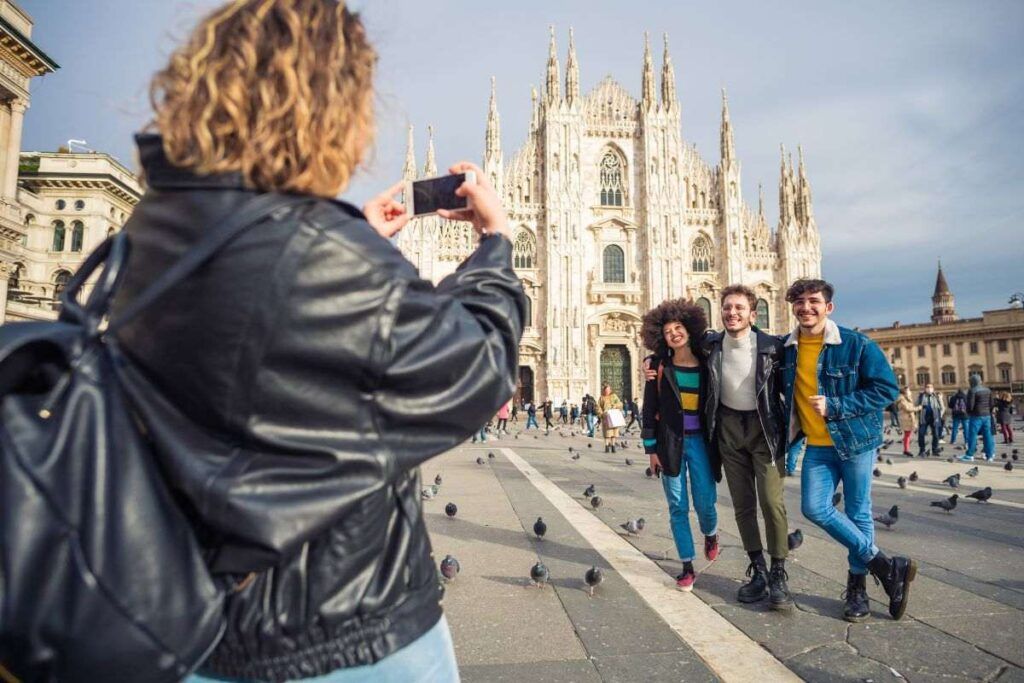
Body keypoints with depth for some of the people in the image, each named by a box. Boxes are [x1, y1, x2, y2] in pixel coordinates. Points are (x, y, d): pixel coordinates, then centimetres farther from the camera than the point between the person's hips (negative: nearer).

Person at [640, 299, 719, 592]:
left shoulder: (706, 365, 4)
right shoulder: (660, 366, 0)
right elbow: (649, 409, 0)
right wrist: (651, 448, -4)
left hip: (700, 441, 1)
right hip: (670, 442, 0)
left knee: (705, 503, 0)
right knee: (678, 507, 3)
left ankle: (710, 535, 36)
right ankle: (687, 567, 15)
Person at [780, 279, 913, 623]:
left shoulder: (856, 345, -11)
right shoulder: (786, 348, 2)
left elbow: (887, 388, -12)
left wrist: (834, 406, -20)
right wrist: (791, 422, 7)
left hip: (856, 441, -3)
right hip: (817, 446, 4)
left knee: (858, 513, 5)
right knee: (815, 508, -7)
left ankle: (857, 585, 24)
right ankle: (886, 566, 9)